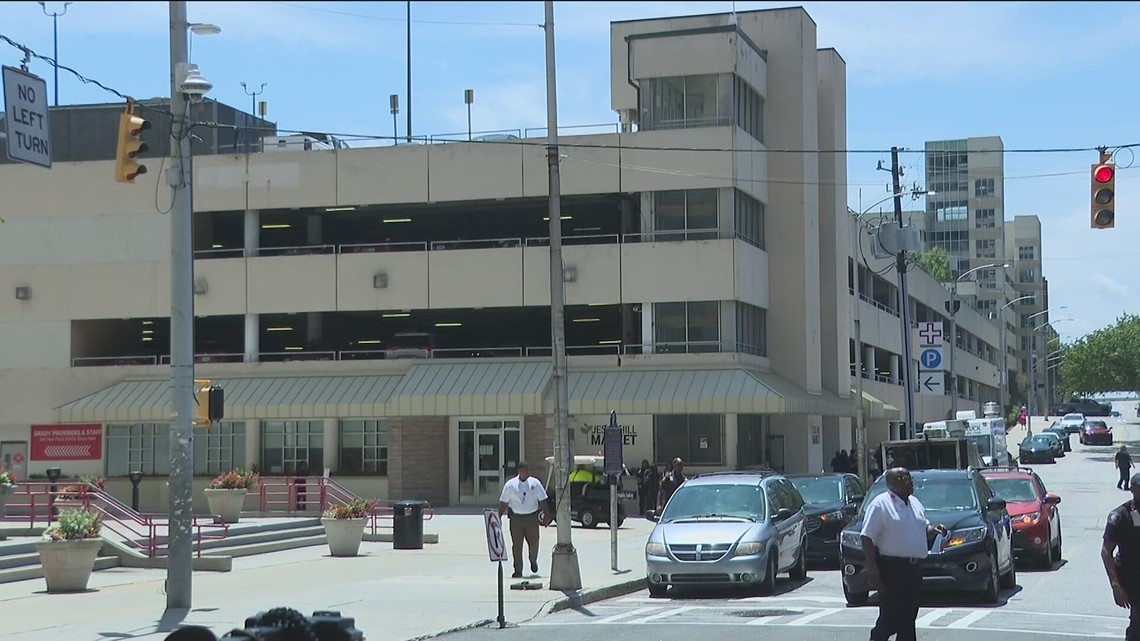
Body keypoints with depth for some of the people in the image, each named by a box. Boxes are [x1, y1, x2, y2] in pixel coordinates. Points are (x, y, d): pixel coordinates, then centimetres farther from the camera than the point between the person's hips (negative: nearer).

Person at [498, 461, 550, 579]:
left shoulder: (535, 483, 3)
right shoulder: (510, 485, 1)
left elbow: (542, 501, 7)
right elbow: (504, 503, 3)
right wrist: (498, 517, -2)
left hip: (532, 517, 1)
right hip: (516, 518, -1)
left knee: (534, 542, 4)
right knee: (517, 545, -2)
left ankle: (533, 561, 35)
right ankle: (518, 570, 4)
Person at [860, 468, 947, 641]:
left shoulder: (915, 503, 16)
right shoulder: (880, 504, -9)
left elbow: (924, 528, 28)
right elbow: (867, 537, -14)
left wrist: (934, 530, 3)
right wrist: (872, 569, -21)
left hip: (914, 568, 8)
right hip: (891, 568, -8)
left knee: (909, 615, 8)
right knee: (891, 614, -9)